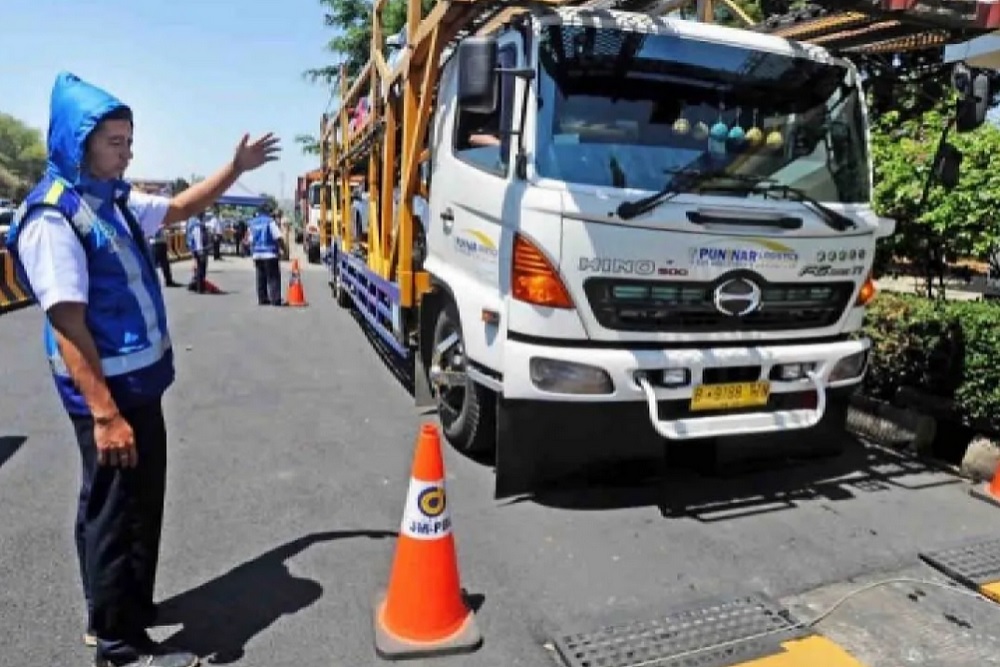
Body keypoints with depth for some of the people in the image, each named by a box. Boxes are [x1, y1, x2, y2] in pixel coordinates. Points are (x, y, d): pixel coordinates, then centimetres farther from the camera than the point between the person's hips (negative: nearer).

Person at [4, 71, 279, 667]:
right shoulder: (53, 218, -18)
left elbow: (180, 208, 27)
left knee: (143, 504, 20)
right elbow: (69, 327, -22)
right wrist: (104, 414, -25)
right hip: (107, 391, -9)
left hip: (142, 381, 9)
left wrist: (236, 168, 21)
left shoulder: (114, 201, 9)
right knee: (113, 513, 3)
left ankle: (125, 612, 39)